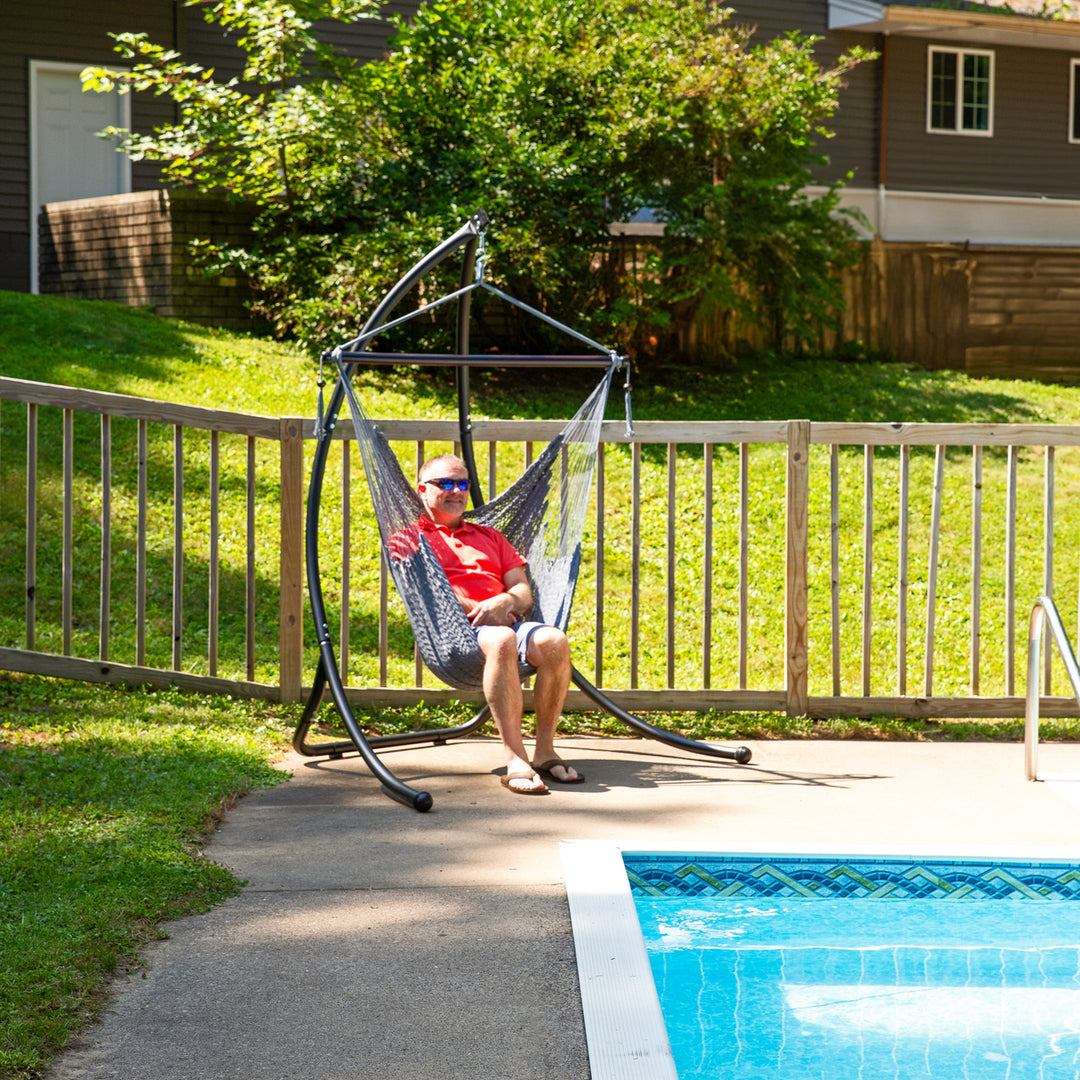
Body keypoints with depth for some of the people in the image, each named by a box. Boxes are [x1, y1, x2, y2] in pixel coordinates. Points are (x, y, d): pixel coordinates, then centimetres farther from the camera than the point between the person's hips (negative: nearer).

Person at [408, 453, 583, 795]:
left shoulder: (489, 536, 33)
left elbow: (523, 591, 21)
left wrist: (504, 602, -4)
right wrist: (476, 610, -13)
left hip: (506, 619, 5)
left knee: (554, 641, -30)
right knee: (500, 640, -41)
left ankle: (545, 751, -23)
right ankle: (516, 759, -43)